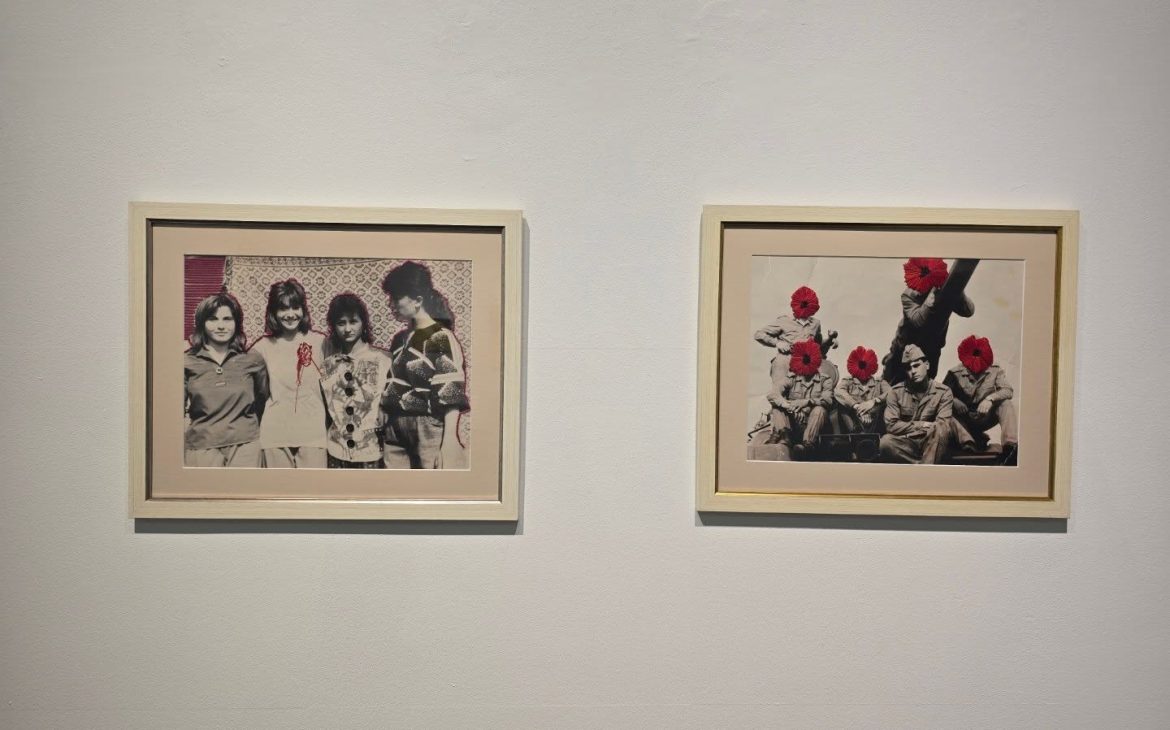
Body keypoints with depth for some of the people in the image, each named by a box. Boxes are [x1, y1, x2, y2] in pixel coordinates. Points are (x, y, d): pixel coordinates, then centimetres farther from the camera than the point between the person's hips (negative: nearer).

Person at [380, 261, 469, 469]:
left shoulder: (442, 338, -8)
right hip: (395, 432, 7)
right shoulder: (400, 338, 13)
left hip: (430, 432, -7)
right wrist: (385, 428, 15)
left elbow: (452, 395, -13)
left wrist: (449, 441, -18)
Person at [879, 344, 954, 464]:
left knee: (939, 430, -35)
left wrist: (907, 430, -15)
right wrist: (920, 425, -12)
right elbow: (891, 425, -7)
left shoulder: (943, 392, 0)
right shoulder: (896, 392, 2)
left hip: (932, 445, -1)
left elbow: (944, 425, -13)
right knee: (885, 442, -32)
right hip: (906, 444, 1)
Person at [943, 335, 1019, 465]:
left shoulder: (995, 370, -4)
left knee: (1007, 404, -24)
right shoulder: (955, 373, -8)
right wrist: (954, 401, -32)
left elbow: (1008, 391, -16)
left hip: (984, 418, 1)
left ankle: (1011, 446, -40)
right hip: (963, 420, -1)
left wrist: (990, 398, -35)